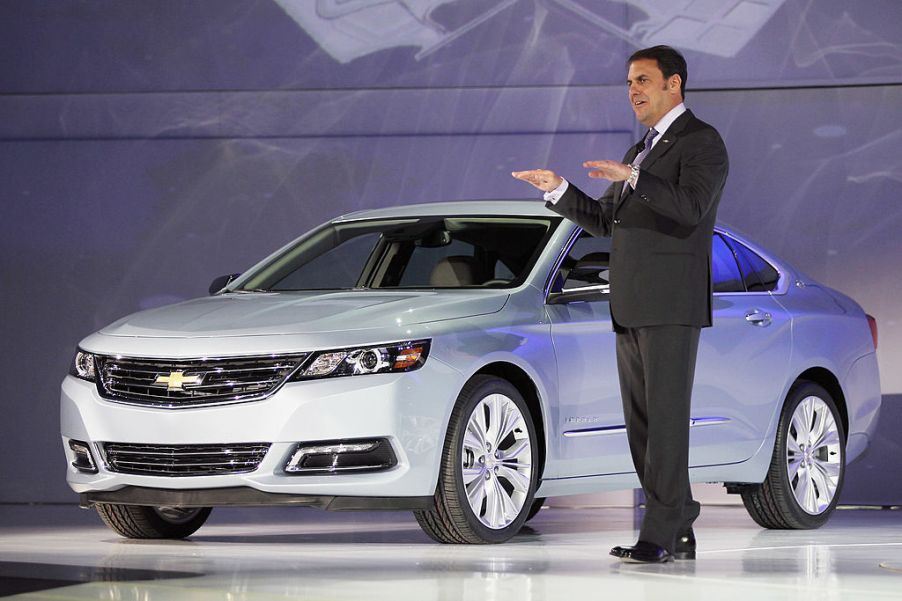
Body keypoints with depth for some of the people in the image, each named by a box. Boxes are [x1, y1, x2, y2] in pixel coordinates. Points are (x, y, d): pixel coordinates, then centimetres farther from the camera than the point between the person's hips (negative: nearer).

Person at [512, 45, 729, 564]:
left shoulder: (701, 142, -5)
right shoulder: (643, 150, 23)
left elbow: (691, 206, -22)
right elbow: (607, 222, 22)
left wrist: (631, 177, -32)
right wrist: (558, 190, 11)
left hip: (672, 305, -9)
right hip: (631, 307, 9)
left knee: (667, 419, -10)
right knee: (642, 424, 8)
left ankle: (659, 536, -11)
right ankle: (679, 531, 12)